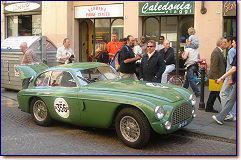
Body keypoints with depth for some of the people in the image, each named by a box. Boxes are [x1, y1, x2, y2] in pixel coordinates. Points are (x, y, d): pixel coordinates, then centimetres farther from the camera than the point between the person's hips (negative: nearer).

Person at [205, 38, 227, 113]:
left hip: (218, 77, 10)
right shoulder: (216, 52, -16)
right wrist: (216, 78, -21)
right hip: (216, 76, -10)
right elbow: (214, 66, -20)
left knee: (214, 93, 13)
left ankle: (209, 108, 19)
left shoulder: (220, 51, 17)